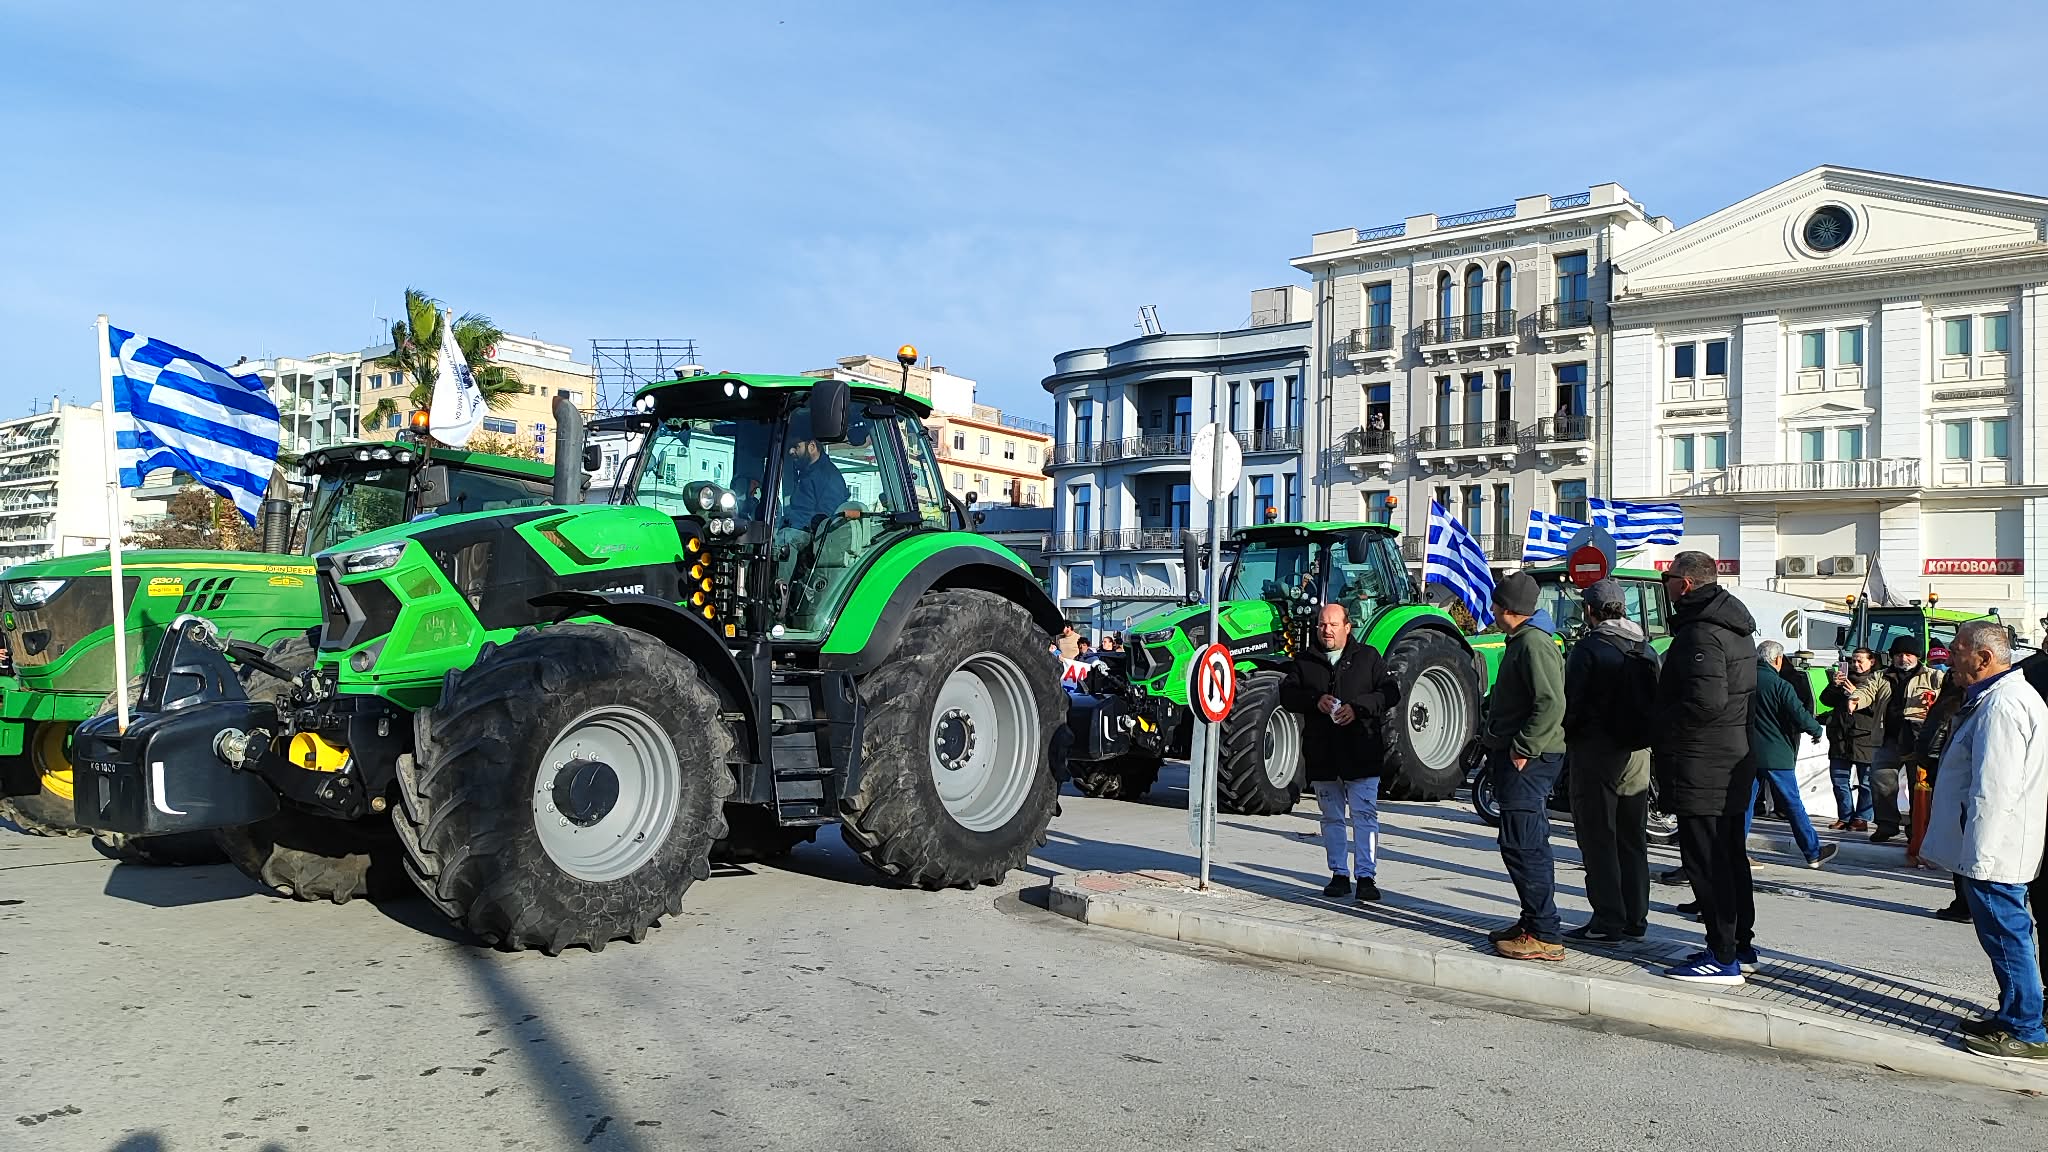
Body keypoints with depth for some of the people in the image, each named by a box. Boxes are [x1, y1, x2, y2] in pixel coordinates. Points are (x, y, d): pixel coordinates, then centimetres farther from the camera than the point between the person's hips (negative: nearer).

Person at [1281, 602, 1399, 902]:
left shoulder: (1368, 658, 5)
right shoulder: (1304, 662, 10)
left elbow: (1391, 692, -1)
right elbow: (1287, 694, 2)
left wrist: (1358, 708, -15)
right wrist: (1315, 700, -15)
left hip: (1361, 753, -3)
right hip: (1321, 754, 3)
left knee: (1364, 815, -5)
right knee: (1332, 817, 11)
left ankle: (1366, 876, -2)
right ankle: (1339, 875, 20)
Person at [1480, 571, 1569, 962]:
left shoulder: (1534, 643, -15)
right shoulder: (1519, 642, 18)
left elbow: (1552, 704, -25)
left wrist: (1522, 749, -21)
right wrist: (1496, 740, 19)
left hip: (1528, 761, -11)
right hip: (1515, 758, 11)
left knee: (1523, 846, -10)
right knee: (1525, 845, 15)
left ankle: (1545, 936, -7)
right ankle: (1533, 922, 24)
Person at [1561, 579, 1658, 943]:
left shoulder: (1588, 649, -13)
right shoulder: (1646, 650, 9)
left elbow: (1571, 705, -14)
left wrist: (1567, 737, 2)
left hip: (1596, 752, -7)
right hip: (1638, 753, 7)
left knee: (1598, 839, -1)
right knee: (1633, 839, 14)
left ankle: (1608, 923, -1)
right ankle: (1635, 920, 19)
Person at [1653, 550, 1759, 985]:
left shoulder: (1701, 634, -19)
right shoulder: (1734, 628, 14)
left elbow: (1708, 700, -29)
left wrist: (1666, 729, -14)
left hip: (1699, 765, -10)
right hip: (1733, 758, 11)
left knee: (1705, 860, -5)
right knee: (1731, 855, 17)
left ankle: (1723, 957, -1)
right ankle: (1740, 944, 27)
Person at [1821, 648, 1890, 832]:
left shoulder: (1879, 682, 2)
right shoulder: (1845, 678, 17)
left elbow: (1879, 707, -12)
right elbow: (1826, 700, 13)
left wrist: (1856, 696, -20)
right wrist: (1833, 685, -3)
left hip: (1865, 737, -5)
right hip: (1841, 737, 5)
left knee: (1865, 781, 1)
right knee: (1839, 778, 7)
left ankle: (1861, 818, 8)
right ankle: (1845, 816, 16)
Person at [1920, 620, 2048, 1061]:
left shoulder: (2002, 707, -22)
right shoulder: (2005, 696, 14)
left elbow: (1993, 791, -26)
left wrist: (1978, 856, -22)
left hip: (1993, 852, -11)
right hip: (1999, 851, 11)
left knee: (2006, 936, -2)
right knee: (2010, 936, 18)